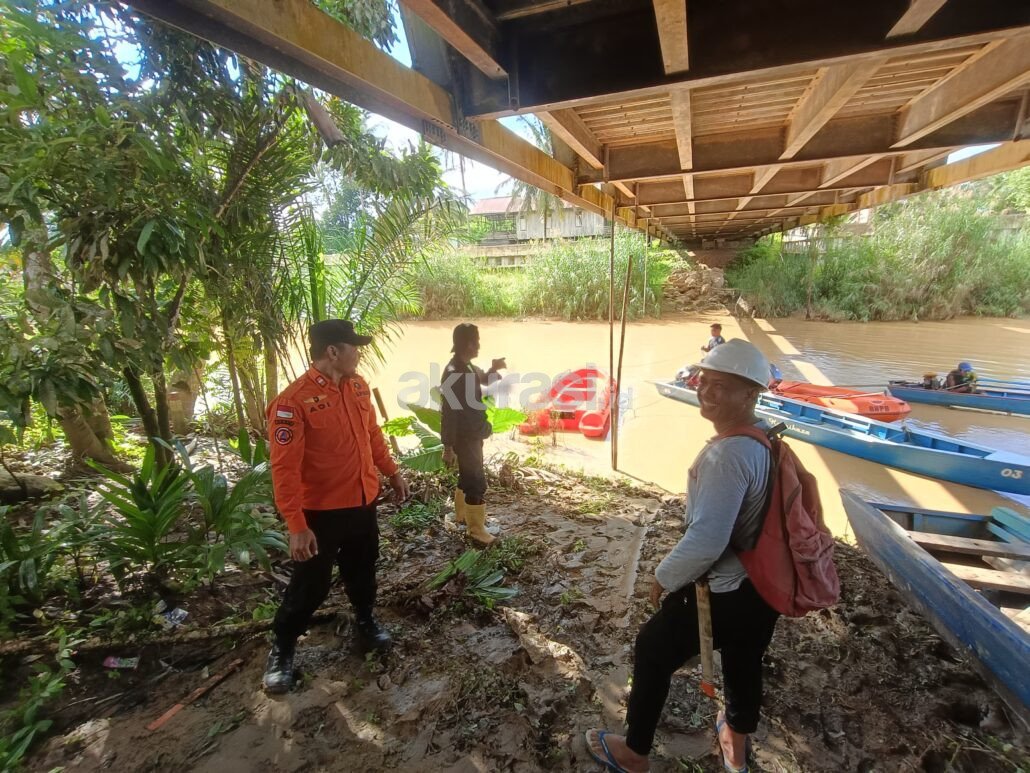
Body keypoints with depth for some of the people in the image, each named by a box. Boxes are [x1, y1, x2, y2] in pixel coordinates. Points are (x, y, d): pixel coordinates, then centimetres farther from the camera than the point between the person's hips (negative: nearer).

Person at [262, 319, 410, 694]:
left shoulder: (358, 386, 0)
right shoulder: (293, 401, -22)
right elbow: (285, 469, -22)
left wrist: (392, 472, 15)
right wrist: (297, 526, -23)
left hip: (364, 502, 6)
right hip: (322, 511, -6)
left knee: (362, 569, 23)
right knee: (310, 585, 10)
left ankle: (366, 621, 47)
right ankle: (281, 650, 34)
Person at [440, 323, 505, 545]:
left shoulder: (467, 367, 5)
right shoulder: (453, 373, -23)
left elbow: (482, 379, 26)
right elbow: (447, 412, -24)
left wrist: (493, 369, 2)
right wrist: (448, 447, -22)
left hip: (473, 435, 10)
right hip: (464, 437, -10)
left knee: (468, 477, 22)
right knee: (477, 482, -1)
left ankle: (462, 514, 40)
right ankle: (476, 528, 12)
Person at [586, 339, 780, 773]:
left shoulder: (727, 454, -31)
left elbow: (705, 539, -32)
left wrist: (664, 577, -14)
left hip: (722, 592, -8)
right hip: (763, 584, 8)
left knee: (651, 653, 14)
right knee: (745, 665, 28)